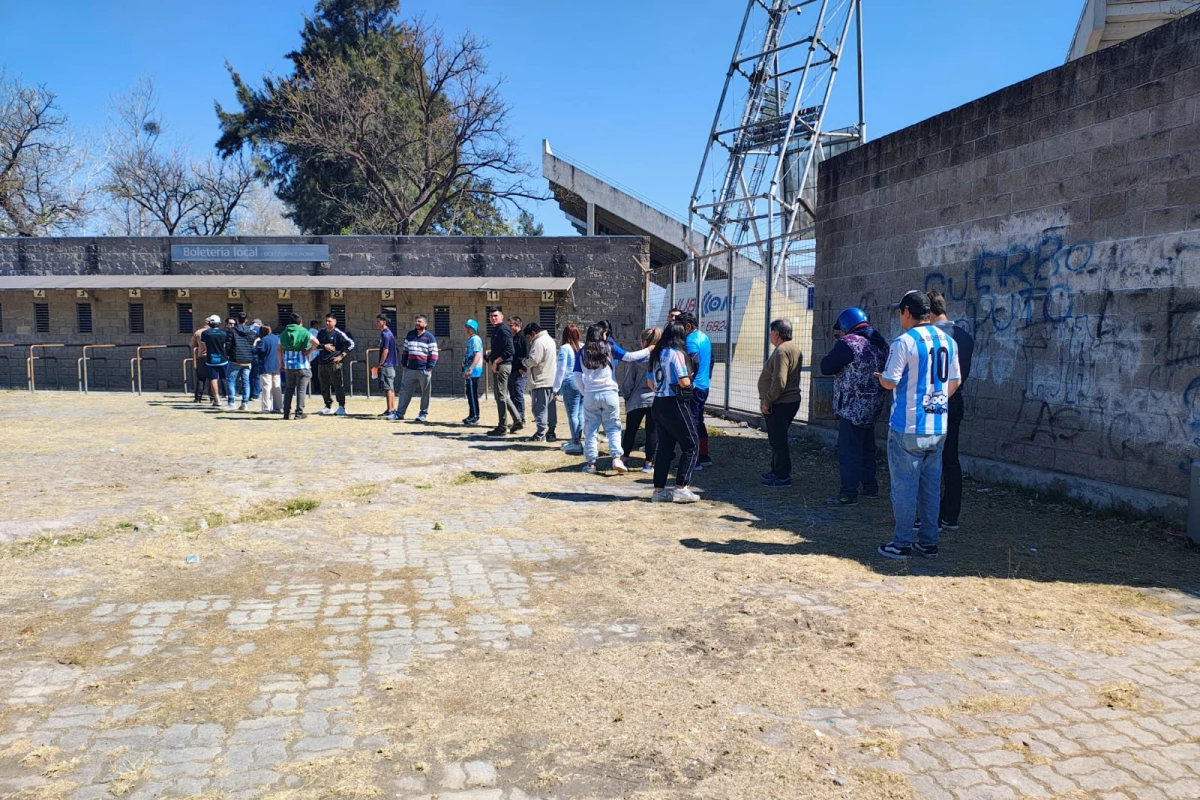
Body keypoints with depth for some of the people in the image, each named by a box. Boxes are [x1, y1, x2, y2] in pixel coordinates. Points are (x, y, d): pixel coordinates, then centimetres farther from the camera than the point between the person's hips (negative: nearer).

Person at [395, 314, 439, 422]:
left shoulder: (430, 337, -3)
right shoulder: (410, 335, 12)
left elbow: (434, 354, -5)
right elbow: (405, 350, 17)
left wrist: (429, 368, -12)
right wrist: (404, 364, 10)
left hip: (424, 370, -4)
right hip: (410, 369, 4)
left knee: (425, 393, 4)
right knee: (404, 391, 4)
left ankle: (424, 413, 15)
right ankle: (399, 413, 8)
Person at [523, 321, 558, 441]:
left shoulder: (538, 342, -15)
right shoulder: (549, 339, 17)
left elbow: (533, 361, -21)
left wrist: (525, 361, 0)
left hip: (541, 381, -10)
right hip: (551, 380, 10)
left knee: (540, 408, -7)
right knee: (551, 407, 11)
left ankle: (540, 434, -9)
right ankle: (551, 430, 15)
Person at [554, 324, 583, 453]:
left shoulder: (564, 348, -6)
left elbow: (561, 369, -7)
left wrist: (556, 387, -1)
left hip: (570, 384, -5)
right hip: (584, 384, 5)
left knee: (572, 414, -2)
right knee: (580, 414, 10)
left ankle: (576, 444, -6)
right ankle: (576, 441, 19)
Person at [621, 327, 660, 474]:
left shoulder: (637, 359, -8)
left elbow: (627, 383, -4)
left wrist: (626, 397, 11)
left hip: (637, 400, -1)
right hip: (656, 400, 1)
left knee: (630, 431, 10)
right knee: (651, 432, 8)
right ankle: (648, 463, 9)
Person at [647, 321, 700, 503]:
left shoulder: (657, 354, 12)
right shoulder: (676, 353, -12)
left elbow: (650, 383, 16)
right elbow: (684, 381, -17)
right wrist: (689, 380, 3)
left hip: (658, 404, 8)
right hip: (675, 404, -8)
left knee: (664, 447, 12)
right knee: (691, 445, 2)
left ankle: (659, 490, 13)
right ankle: (681, 488, -3)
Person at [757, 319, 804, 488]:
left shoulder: (782, 351, -20)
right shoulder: (795, 348, 14)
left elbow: (779, 382, -28)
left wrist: (767, 402, -19)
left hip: (779, 404, -11)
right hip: (791, 400, 11)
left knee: (778, 440, -3)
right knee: (778, 438, 20)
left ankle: (782, 476, 2)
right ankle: (777, 470, 30)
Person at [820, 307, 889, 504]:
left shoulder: (848, 342, -16)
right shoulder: (880, 342, 10)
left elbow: (826, 367, -14)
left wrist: (834, 356, 4)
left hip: (852, 407, -9)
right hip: (873, 407, 9)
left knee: (849, 451, -5)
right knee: (867, 448, 19)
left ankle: (848, 494, -4)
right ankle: (871, 487, 28)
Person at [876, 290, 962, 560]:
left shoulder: (904, 341, -13)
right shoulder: (948, 340, 8)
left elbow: (890, 382, -14)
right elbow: (954, 382, 14)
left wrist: (879, 377, 7)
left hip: (907, 427, -6)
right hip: (938, 427, 6)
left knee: (904, 484, 1)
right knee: (931, 484, 12)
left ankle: (903, 543, 7)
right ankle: (929, 542, 18)